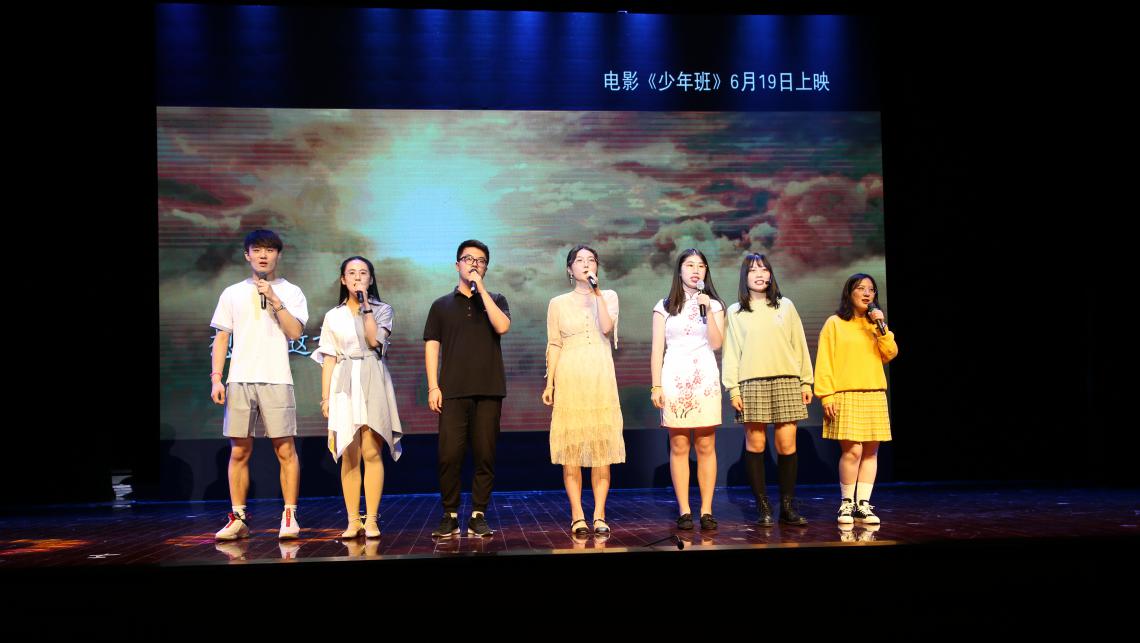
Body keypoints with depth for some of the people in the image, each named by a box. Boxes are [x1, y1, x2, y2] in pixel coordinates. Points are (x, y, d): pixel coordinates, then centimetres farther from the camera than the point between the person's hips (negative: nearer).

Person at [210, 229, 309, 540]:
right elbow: (221, 338, 12)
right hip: (239, 380, 2)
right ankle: (238, 518, 11)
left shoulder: (291, 292, 9)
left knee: (285, 450, -4)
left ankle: (289, 517, 3)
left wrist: (274, 299, -10)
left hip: (276, 380, -2)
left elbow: (295, 332, -4)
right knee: (239, 451, 4)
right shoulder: (232, 293, 14)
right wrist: (215, 378, 3)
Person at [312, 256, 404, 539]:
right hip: (344, 385, 2)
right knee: (349, 455, -2)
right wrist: (325, 396, 4)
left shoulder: (382, 310, 10)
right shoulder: (333, 316, 15)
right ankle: (353, 521, 3)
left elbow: (375, 340, -8)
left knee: (371, 452, -9)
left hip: (372, 383, -1)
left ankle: (371, 520, -6)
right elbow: (329, 358, 11)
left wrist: (365, 306, -5)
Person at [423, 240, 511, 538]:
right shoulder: (442, 305, 14)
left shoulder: (495, 300, 14)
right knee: (449, 455, -6)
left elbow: (502, 326, -8)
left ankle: (478, 515, 7)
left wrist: (481, 290, -7)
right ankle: (450, 516, 4)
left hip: (489, 390, 0)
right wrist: (433, 386, -2)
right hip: (453, 391, 0)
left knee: (485, 455, 0)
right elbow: (431, 345, 8)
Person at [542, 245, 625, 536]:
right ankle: (577, 516, 1)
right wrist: (549, 383, 0)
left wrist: (597, 293, -11)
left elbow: (607, 327, -8)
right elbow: (554, 345, 7)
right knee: (571, 447, -3)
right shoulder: (558, 303, 9)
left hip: (601, 378, 1)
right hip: (569, 378, 0)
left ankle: (599, 515, 0)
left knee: (602, 446, -3)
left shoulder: (608, 297, 10)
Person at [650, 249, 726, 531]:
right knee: (678, 447, -2)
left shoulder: (714, 304, 11)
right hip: (674, 378, -1)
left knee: (706, 446, -1)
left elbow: (716, 343, -2)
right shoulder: (664, 306, 9)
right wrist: (656, 386, -2)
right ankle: (684, 511, 3)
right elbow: (657, 349, 5)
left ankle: (706, 510, 3)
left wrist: (707, 310, -11)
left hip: (705, 378, 1)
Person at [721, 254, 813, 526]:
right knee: (755, 444, -4)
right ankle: (763, 507, 2)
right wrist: (733, 388, -2)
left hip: (786, 381, 1)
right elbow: (730, 352, 7)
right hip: (751, 384, -1)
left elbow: (799, 345, 13)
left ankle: (787, 505, 4)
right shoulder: (735, 311, 11)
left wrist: (806, 381, 7)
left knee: (787, 444, -4)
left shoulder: (786, 306, 14)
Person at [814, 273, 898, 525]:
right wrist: (826, 395, -11)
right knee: (852, 451, -12)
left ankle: (863, 504, 9)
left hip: (874, 396, 5)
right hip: (845, 396, -5)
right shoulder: (835, 323, 2)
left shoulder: (875, 324, 17)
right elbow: (824, 362, -3)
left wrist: (881, 326, -6)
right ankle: (846, 503, 2)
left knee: (871, 451, 1)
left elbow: (890, 354, 4)